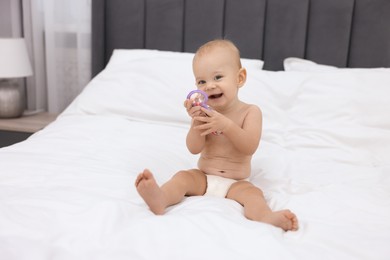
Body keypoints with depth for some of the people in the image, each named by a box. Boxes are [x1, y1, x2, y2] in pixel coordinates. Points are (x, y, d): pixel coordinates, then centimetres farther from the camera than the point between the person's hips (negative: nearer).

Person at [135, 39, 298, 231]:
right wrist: (196, 122, -26)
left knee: (253, 194, -29)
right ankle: (160, 200, -50)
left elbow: (250, 147, -19)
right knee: (182, 177, -23)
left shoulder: (250, 112, -4)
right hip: (203, 178, 2)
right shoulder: (205, 112, 1)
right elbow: (194, 149, -8)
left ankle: (267, 217, -57)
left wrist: (226, 125, -32)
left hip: (236, 183, -2)